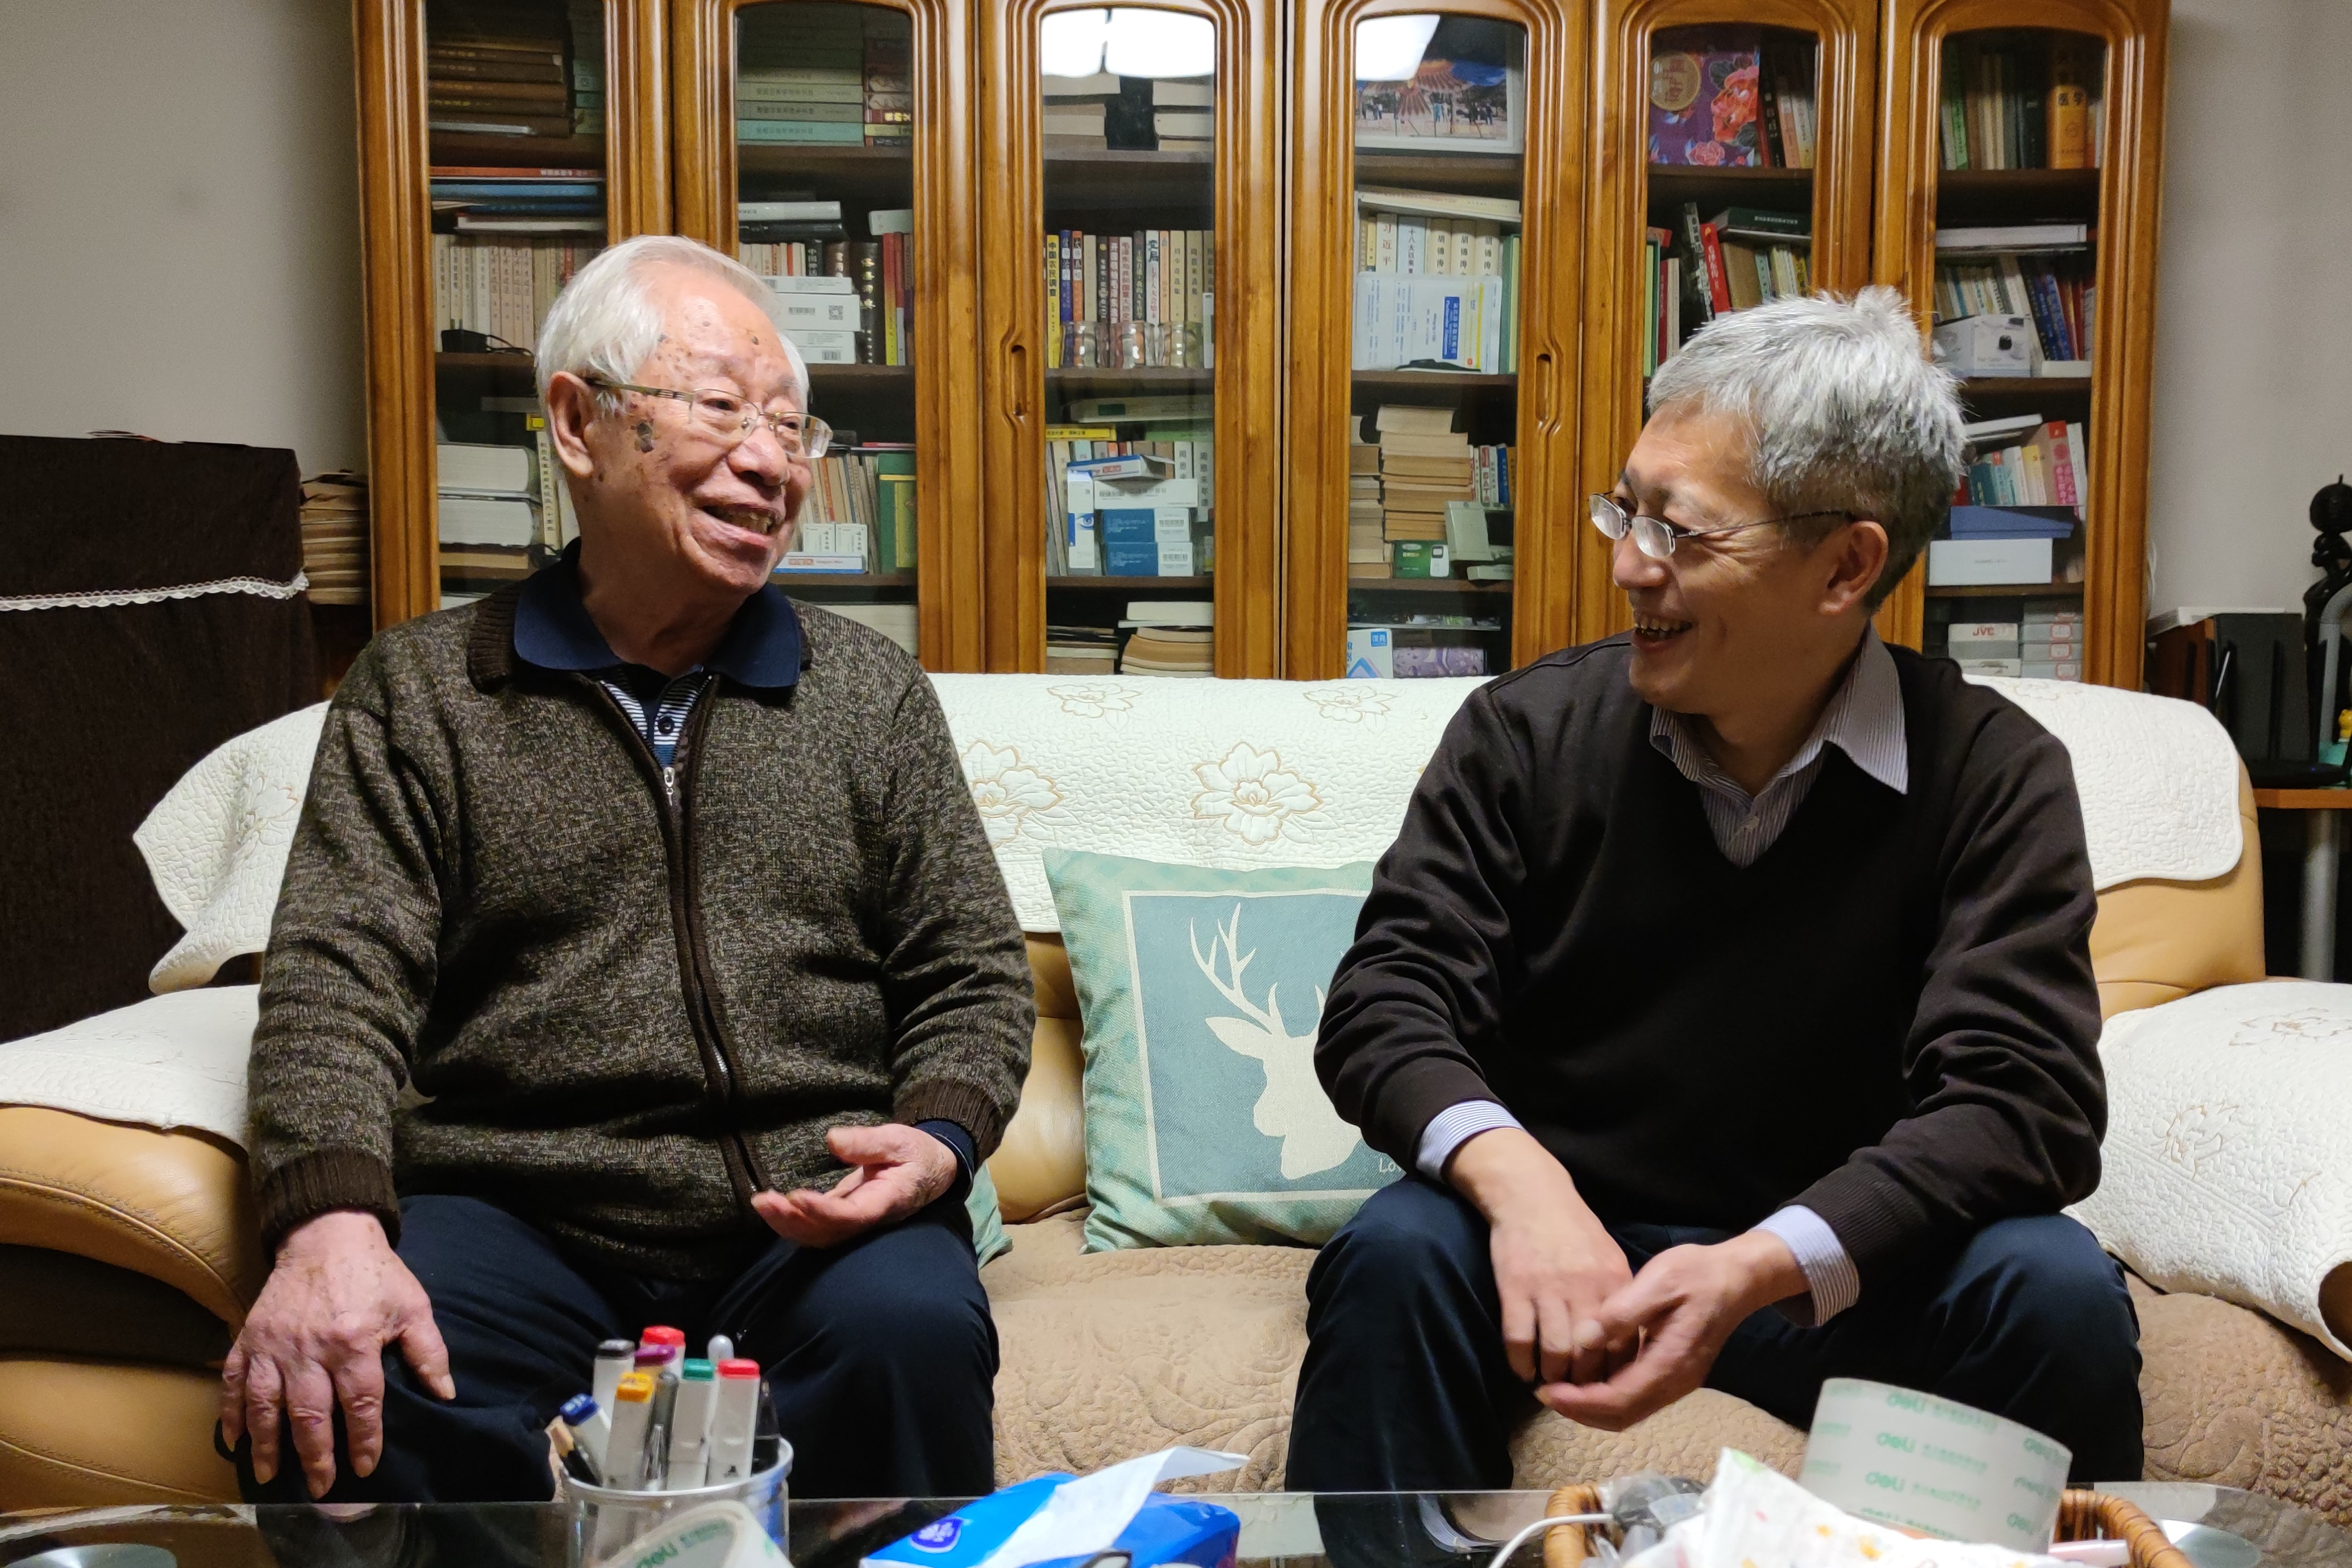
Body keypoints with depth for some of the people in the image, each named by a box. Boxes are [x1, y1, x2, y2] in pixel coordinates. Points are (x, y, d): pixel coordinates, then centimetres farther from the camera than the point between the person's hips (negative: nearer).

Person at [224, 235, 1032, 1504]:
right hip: (513, 1211, 0)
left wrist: (939, 1137, -9)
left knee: (913, 1331, -32)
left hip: (813, 1215, 1)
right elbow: (340, 975, -1)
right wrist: (330, 1220, -20)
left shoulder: (871, 692, 14)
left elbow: (970, 971, 13)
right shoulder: (418, 691, 10)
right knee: (334, 1395, -30)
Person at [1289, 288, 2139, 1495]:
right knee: (1396, 1255, -30)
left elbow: (2015, 1091, -16)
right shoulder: (1527, 731, -5)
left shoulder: (1993, 776, -7)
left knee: (2059, 1291, -26)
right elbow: (1391, 998, -9)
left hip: (1830, 1267, 1)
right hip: (1556, 1239, 0)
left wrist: (1760, 1268, -33)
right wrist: (1515, 1179, -32)